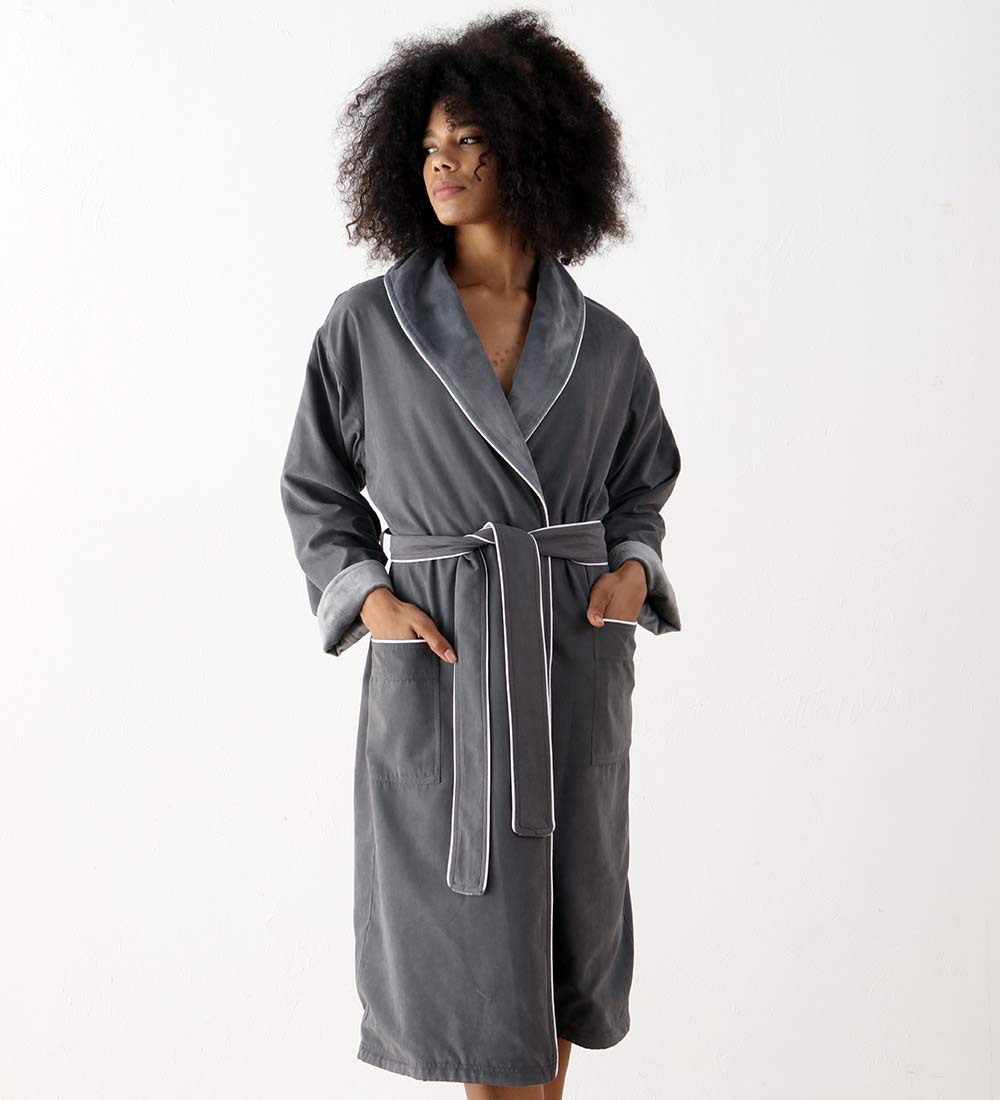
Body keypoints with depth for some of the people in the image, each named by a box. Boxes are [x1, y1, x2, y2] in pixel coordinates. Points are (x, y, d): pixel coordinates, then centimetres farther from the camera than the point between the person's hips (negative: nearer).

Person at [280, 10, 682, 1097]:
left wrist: (633, 567, -2)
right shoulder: (365, 324, -1)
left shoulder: (603, 344, 4)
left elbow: (643, 482, 18)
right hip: (435, 670, -2)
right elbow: (315, 490, 7)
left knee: (563, 932, 12)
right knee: (472, 936, 4)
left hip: (573, 666, 2)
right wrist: (369, 596, -8)